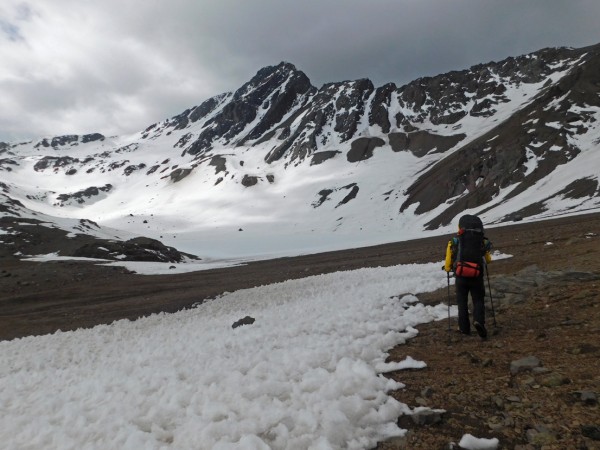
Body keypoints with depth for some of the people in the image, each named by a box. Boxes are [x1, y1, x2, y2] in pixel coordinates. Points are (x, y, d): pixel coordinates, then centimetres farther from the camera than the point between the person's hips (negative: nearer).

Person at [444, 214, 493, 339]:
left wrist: (447, 268, 19)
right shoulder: (482, 241, 1)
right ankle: (479, 321, -14)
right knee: (478, 300, 10)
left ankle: (464, 327, 16)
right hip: (477, 277, 0)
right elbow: (488, 259, 13)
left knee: (462, 302, 13)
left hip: (461, 276, 0)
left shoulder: (455, 241, -3)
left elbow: (448, 262, -1)